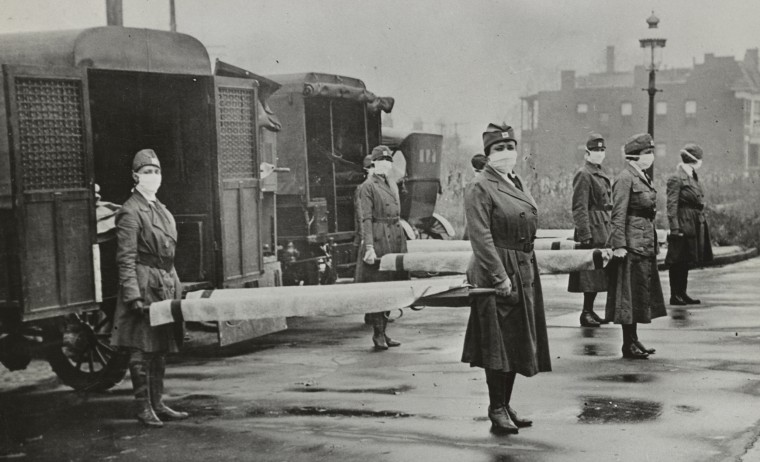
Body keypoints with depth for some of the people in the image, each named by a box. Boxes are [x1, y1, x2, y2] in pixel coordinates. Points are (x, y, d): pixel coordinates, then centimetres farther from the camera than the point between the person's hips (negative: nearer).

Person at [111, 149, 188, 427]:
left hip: (166, 284, 8)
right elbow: (126, 258, -14)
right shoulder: (130, 212, -10)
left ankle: (158, 404, 19)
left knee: (160, 349, 12)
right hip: (144, 284, -8)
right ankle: (144, 408, 3)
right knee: (141, 349, -4)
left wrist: (175, 286, 17)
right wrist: (133, 296, -21)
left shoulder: (160, 209, 16)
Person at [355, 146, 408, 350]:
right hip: (378, 239, -7)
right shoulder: (367, 187, -6)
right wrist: (369, 247, -20)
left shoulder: (392, 185, 16)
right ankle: (378, 333, 3)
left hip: (395, 240, 7)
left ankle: (383, 331, 16)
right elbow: (366, 219, -13)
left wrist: (402, 241, 16)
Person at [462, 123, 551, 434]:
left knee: (517, 342, 13)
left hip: (524, 273, 9)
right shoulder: (479, 189, -12)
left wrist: (527, 273, 15)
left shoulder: (517, 184, 14)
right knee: (497, 344, -3)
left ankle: (505, 405, 23)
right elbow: (481, 239, -18)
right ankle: (497, 410, 7)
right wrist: (500, 277, -22)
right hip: (496, 274, -9)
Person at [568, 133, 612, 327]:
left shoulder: (601, 173, 17)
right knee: (591, 272, -7)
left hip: (603, 229, 9)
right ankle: (586, 313, -2)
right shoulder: (583, 174, -11)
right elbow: (579, 208, -15)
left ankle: (589, 310, 18)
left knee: (598, 272, 11)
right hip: (593, 230, -9)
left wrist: (609, 229, 17)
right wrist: (585, 234, -19)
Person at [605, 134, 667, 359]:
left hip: (646, 244, 9)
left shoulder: (644, 178, 14)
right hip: (632, 243, -9)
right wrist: (619, 245, -22)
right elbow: (618, 215, -17)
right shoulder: (625, 179, -13)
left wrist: (653, 243, 19)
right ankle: (629, 345, 3)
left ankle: (633, 341, 21)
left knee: (641, 292, 13)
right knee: (630, 293, -3)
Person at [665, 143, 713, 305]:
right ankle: (675, 295, 2)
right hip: (683, 224, -9)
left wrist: (701, 219, 15)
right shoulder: (676, 179, -12)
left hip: (695, 224, 9)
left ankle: (682, 293, 20)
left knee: (686, 261, 13)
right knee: (677, 261, -3)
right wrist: (675, 228, -19)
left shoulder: (693, 177, 14)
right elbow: (672, 206, -15)